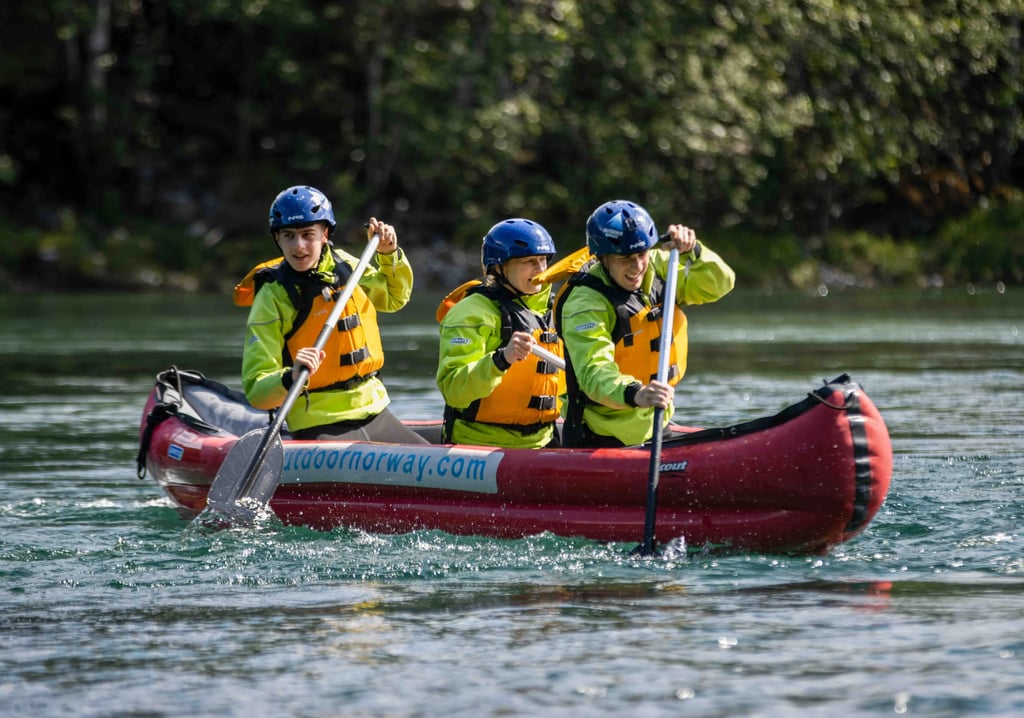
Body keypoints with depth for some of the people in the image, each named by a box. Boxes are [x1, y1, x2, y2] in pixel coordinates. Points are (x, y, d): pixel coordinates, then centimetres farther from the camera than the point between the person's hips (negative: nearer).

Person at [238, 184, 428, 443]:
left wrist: (388, 254, 12)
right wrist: (291, 378, -36)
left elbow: (394, 297, 30)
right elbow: (255, 391, -16)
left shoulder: (344, 266, 6)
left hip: (375, 414, 6)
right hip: (319, 427, -6)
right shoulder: (273, 298, -11)